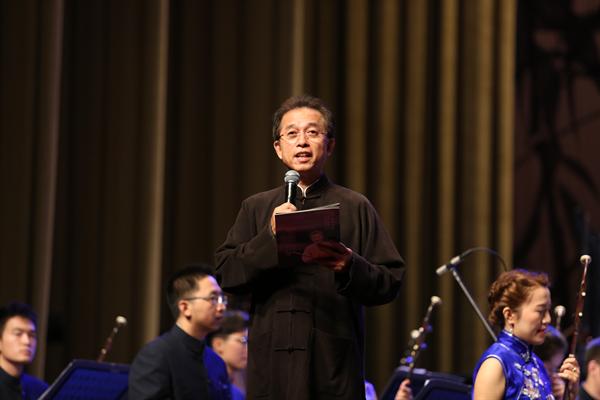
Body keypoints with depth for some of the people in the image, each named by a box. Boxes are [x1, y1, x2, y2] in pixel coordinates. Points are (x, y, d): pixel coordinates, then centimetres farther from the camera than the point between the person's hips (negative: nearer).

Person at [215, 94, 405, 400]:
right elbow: (226, 274, 3)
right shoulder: (255, 208, 15)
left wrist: (352, 267, -15)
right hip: (272, 359, 1)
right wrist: (269, 237, -10)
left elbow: (391, 283, 4)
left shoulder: (355, 208, 10)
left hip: (335, 362, -1)